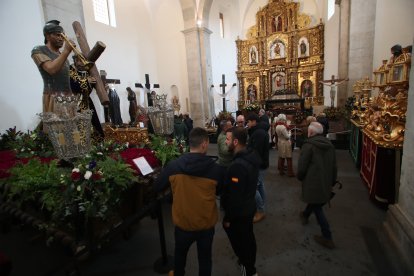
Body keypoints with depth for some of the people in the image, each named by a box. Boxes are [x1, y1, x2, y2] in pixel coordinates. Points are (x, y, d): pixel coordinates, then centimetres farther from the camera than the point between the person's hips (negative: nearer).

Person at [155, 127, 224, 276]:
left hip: (182, 223, 1)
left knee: (180, 253, 31)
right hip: (207, 224, -1)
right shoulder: (216, 169, -20)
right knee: (205, 257, 26)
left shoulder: (173, 166, -19)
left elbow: (157, 187, -2)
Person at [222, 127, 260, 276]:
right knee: (248, 237, 28)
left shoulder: (237, 165, -35)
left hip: (239, 212, -9)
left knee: (240, 241, 15)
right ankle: (250, 264, 51)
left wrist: (227, 218, -14)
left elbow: (234, 196, -29)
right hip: (249, 206, 9)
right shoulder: (252, 156, -5)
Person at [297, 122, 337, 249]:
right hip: (326, 182, 8)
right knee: (316, 202, 28)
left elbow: (302, 166, -17)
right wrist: (332, 181, 20)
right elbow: (334, 166, 10)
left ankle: (327, 238, 11)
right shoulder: (329, 145, 4)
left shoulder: (309, 145, -17)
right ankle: (305, 215, 52)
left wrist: (300, 177, 3)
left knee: (317, 208, 5)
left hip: (312, 182, -7)